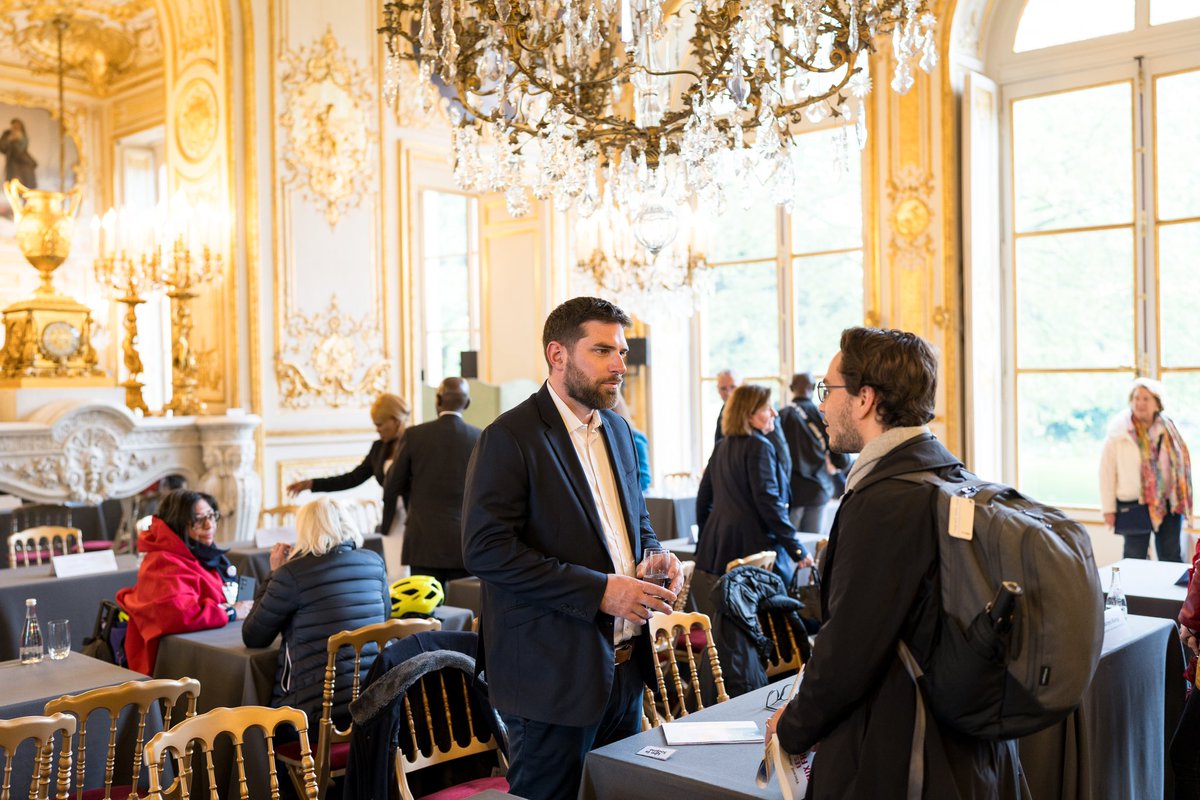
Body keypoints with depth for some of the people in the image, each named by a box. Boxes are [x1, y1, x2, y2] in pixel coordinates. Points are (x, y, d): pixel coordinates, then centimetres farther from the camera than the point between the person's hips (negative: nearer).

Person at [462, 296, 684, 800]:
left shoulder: (617, 430, 13)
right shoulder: (509, 438, -13)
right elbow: (486, 549, -20)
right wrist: (598, 590, -22)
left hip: (624, 668, 8)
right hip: (554, 674, -7)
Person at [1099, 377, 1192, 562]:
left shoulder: (1168, 430, 3)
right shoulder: (1119, 433, -7)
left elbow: (1181, 464, 8)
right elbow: (1107, 472, -6)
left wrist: (1184, 501, 5)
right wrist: (1109, 509, -7)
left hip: (1168, 504, 3)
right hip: (1134, 506, -3)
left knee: (1172, 557, 11)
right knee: (1135, 558, 5)